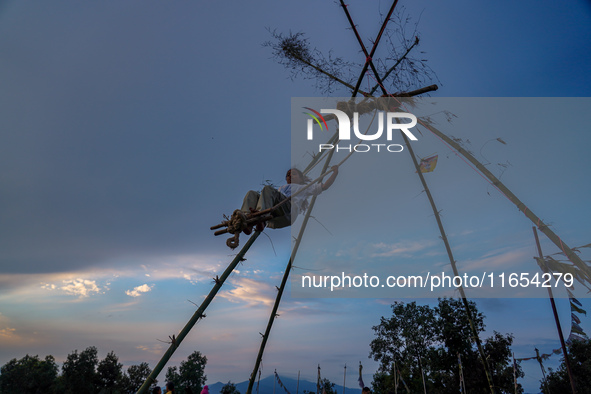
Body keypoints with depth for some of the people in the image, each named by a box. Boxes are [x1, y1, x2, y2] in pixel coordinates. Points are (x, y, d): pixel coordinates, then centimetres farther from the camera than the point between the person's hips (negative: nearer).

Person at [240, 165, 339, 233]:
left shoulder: (304, 188, 37)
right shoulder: (282, 188, 49)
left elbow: (324, 186, 30)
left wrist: (335, 172, 29)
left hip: (288, 210, -4)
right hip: (274, 214, 4)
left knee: (268, 189, -29)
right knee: (252, 193, -19)